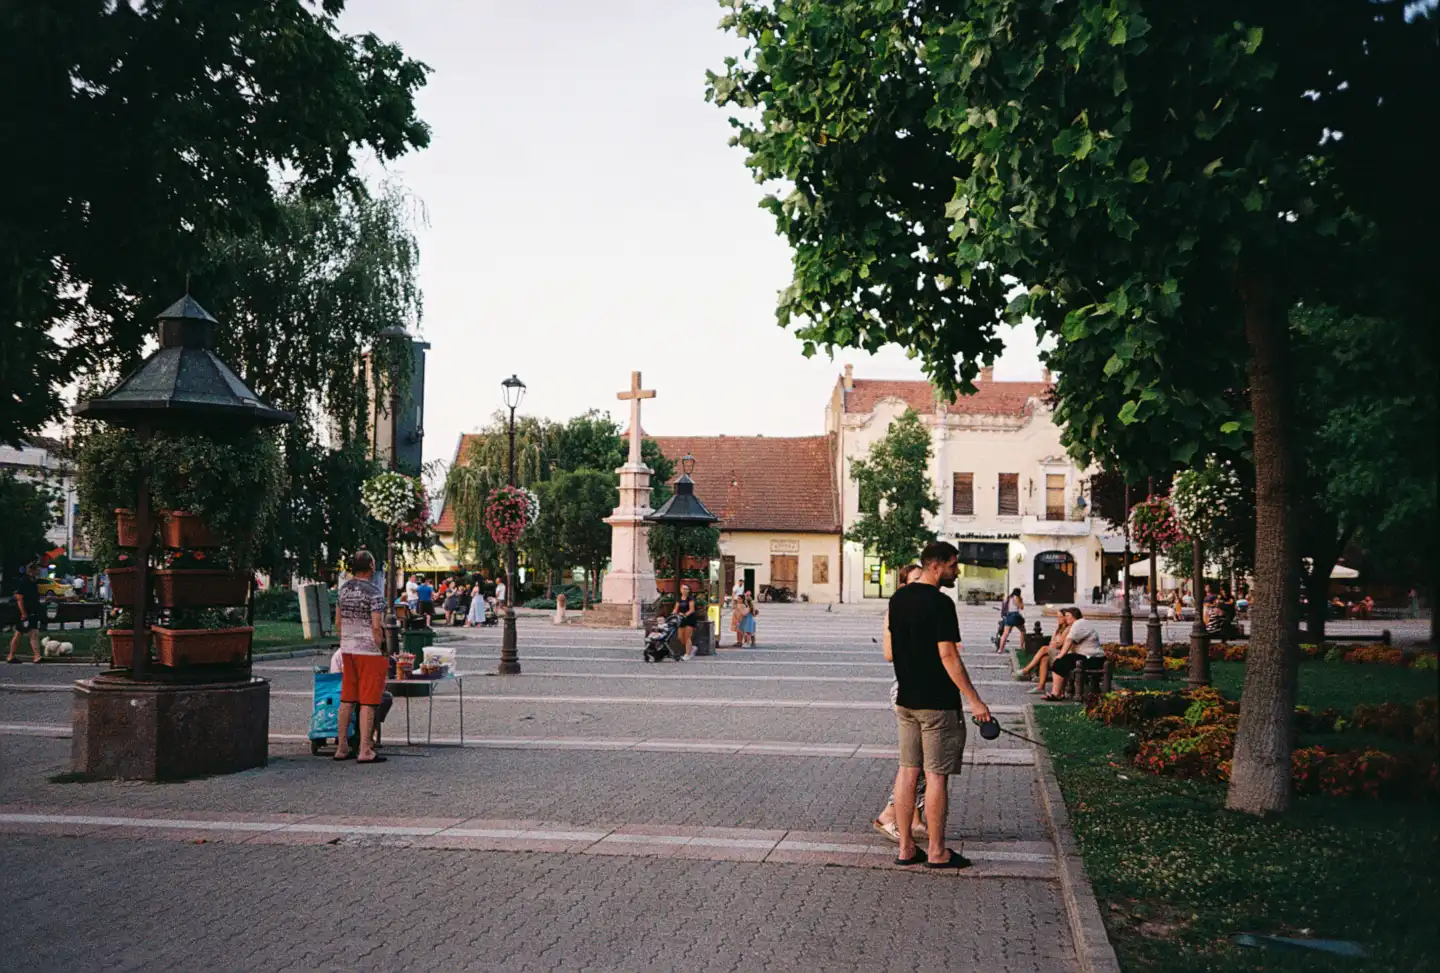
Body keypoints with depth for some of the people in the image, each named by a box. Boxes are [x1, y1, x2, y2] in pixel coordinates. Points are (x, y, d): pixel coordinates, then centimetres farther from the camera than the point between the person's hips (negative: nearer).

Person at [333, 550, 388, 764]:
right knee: (368, 702, -3)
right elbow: (376, 628, -16)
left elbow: (338, 622, 14)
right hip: (369, 651, -7)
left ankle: (342, 748, 16)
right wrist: (381, 650, -6)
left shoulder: (344, 589, 8)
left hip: (347, 650, 7)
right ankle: (365, 751, -3)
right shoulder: (373, 593, -14)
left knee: (347, 699, 12)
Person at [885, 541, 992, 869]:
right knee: (937, 774, -1)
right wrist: (974, 700, -14)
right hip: (937, 702, -8)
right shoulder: (940, 603, -15)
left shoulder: (897, 599, 9)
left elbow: (889, 653, 12)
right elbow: (948, 657, -18)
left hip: (905, 698, 8)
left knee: (908, 770, 10)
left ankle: (906, 848, 15)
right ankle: (937, 852, 6)